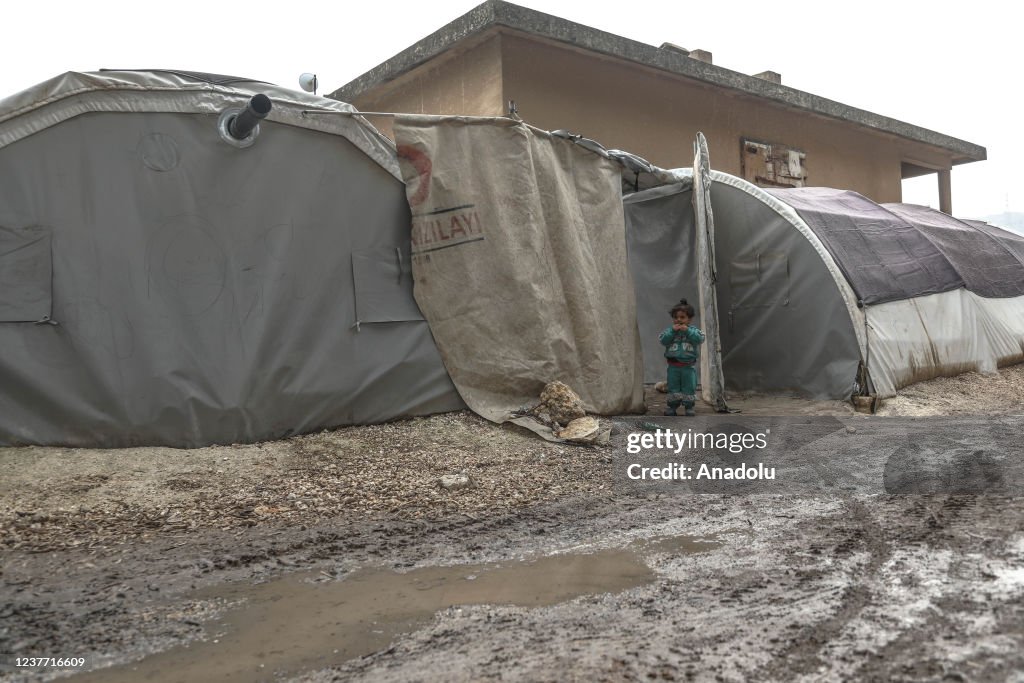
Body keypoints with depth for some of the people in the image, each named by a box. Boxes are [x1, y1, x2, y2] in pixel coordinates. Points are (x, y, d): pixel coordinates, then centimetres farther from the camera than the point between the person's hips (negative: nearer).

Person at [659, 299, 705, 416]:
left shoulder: (693, 330, 1)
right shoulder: (669, 330, 3)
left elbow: (699, 339, -16)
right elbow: (663, 341, -12)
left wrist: (687, 331, -20)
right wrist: (673, 331, -18)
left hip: (688, 366, -1)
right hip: (673, 365, 1)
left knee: (689, 387, 3)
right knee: (673, 387, 7)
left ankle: (689, 407, 11)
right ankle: (673, 407, 14)